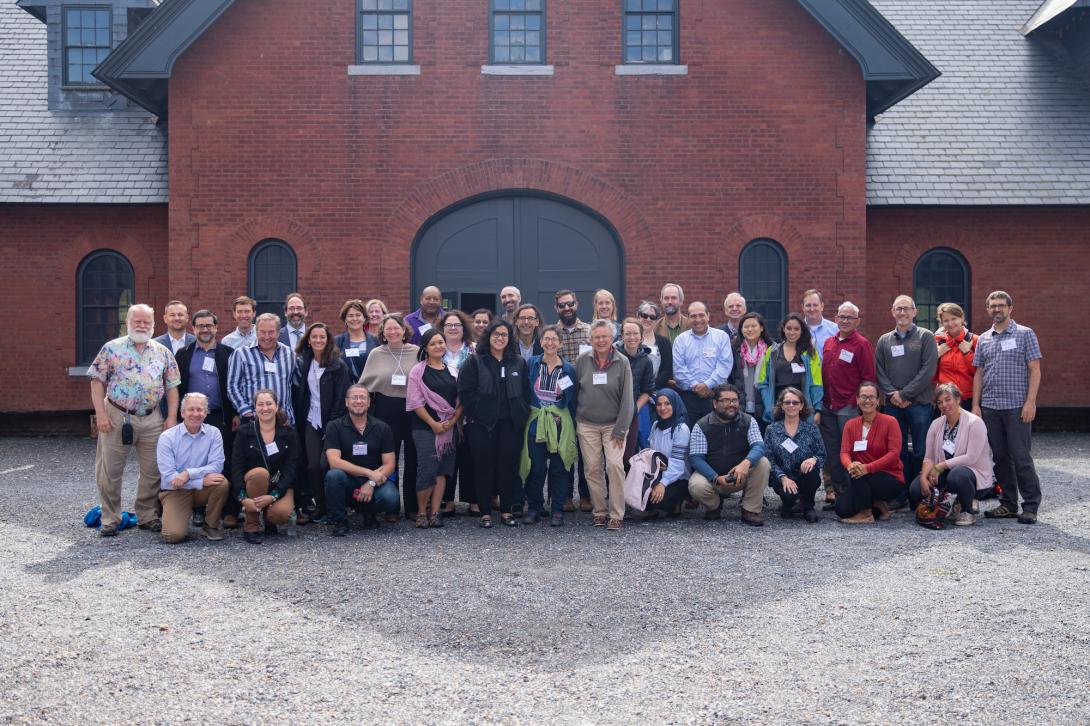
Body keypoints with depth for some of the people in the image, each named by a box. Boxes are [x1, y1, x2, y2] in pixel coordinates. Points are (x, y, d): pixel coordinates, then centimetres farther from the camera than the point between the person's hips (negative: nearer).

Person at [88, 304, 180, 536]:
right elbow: (97, 381, -1)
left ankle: (147, 515, 20)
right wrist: (101, 414, -10)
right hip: (116, 418, -2)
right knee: (109, 470, 3)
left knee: (153, 471, 6)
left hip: (152, 420, 2)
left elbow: (172, 386, 9)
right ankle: (110, 519, 15)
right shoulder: (112, 349, 1)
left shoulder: (163, 353, 8)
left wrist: (172, 417, 0)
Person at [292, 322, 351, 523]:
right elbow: (298, 393, 13)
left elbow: (341, 398, -9)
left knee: (325, 465, -9)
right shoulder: (303, 364, 10)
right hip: (310, 422, 4)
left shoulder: (338, 365, -5)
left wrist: (332, 424, -13)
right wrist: (299, 419, 5)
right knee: (313, 465, -1)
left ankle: (326, 507, 7)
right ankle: (319, 506, 12)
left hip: (331, 423, -4)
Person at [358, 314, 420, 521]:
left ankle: (412, 507, 14)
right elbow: (364, 384, 10)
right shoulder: (376, 354, 5)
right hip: (386, 409, 1)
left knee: (413, 459, 3)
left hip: (412, 409, 0)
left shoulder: (416, 352, 2)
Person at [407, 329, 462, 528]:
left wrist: (453, 420, -5)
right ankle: (421, 512, 4)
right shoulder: (418, 371, -1)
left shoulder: (452, 370, 11)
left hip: (449, 428, 4)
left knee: (443, 470, 3)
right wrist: (433, 423, -11)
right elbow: (416, 402, -6)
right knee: (427, 470, -9)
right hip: (425, 428, -4)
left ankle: (434, 512, 8)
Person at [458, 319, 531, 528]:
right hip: (482, 424, -3)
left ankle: (507, 510, 14)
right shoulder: (475, 361, 1)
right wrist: (476, 413, -9)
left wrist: (522, 415, 2)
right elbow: (465, 391, -4)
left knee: (509, 466, 4)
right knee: (484, 467, 1)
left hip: (510, 424, 3)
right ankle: (485, 512, 8)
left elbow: (526, 392, 12)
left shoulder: (519, 362, 11)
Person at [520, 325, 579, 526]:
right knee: (535, 467, 1)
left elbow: (573, 402, 8)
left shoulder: (568, 369, 4)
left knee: (559, 468, 1)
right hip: (536, 421, 0)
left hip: (560, 423, 0)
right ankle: (534, 508, 14)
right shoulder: (532, 364, 5)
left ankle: (557, 510, 11)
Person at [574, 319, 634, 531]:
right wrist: (573, 421, 5)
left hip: (613, 424, -2)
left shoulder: (622, 362, -4)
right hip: (587, 424, 2)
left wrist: (620, 430, -9)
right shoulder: (582, 361, 2)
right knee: (592, 468, 1)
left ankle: (616, 515, -8)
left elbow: (627, 398, -5)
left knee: (615, 465, -14)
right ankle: (599, 511, 13)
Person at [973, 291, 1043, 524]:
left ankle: (1030, 506, 5)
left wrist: (1030, 403, -12)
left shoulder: (1025, 334, 1)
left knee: (1021, 457, -5)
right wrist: (975, 405, 6)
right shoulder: (983, 339, 13)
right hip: (989, 408, 4)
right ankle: (1008, 504, 17)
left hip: (1017, 407, -4)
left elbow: (1035, 371, -3)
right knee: (1000, 457, 8)